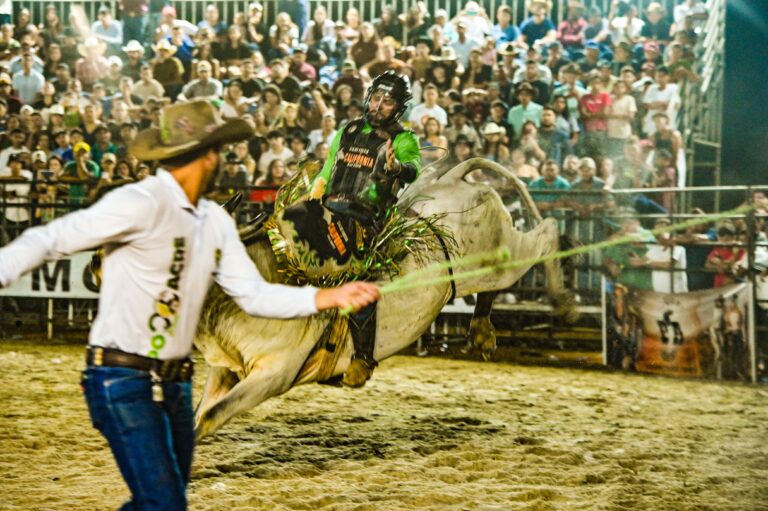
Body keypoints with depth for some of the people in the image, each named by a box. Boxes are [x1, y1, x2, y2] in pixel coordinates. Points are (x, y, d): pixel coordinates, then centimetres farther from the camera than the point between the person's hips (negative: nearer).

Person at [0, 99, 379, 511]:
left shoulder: (215, 221, 10)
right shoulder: (141, 203, -15)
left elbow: (254, 295, 11)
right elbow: (49, 241, -17)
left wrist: (328, 298, -1)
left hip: (174, 383, 8)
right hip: (123, 382, -8)